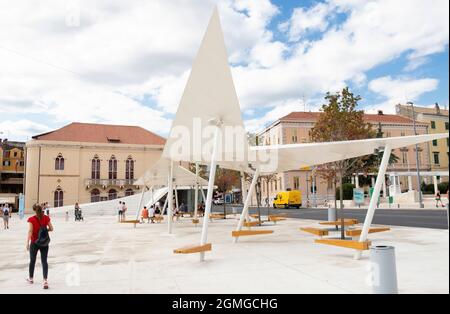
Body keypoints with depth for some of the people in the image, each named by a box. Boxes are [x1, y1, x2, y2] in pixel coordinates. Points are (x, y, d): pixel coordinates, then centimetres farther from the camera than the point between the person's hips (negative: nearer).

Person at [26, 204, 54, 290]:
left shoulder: (31, 219, -11)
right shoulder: (46, 218, -5)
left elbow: (30, 231, -19)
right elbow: (51, 229, -2)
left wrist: (27, 243, -19)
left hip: (34, 243, -1)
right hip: (44, 243, 1)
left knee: (32, 261, 18)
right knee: (44, 261, 2)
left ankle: (31, 278, 36)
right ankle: (45, 280, -10)